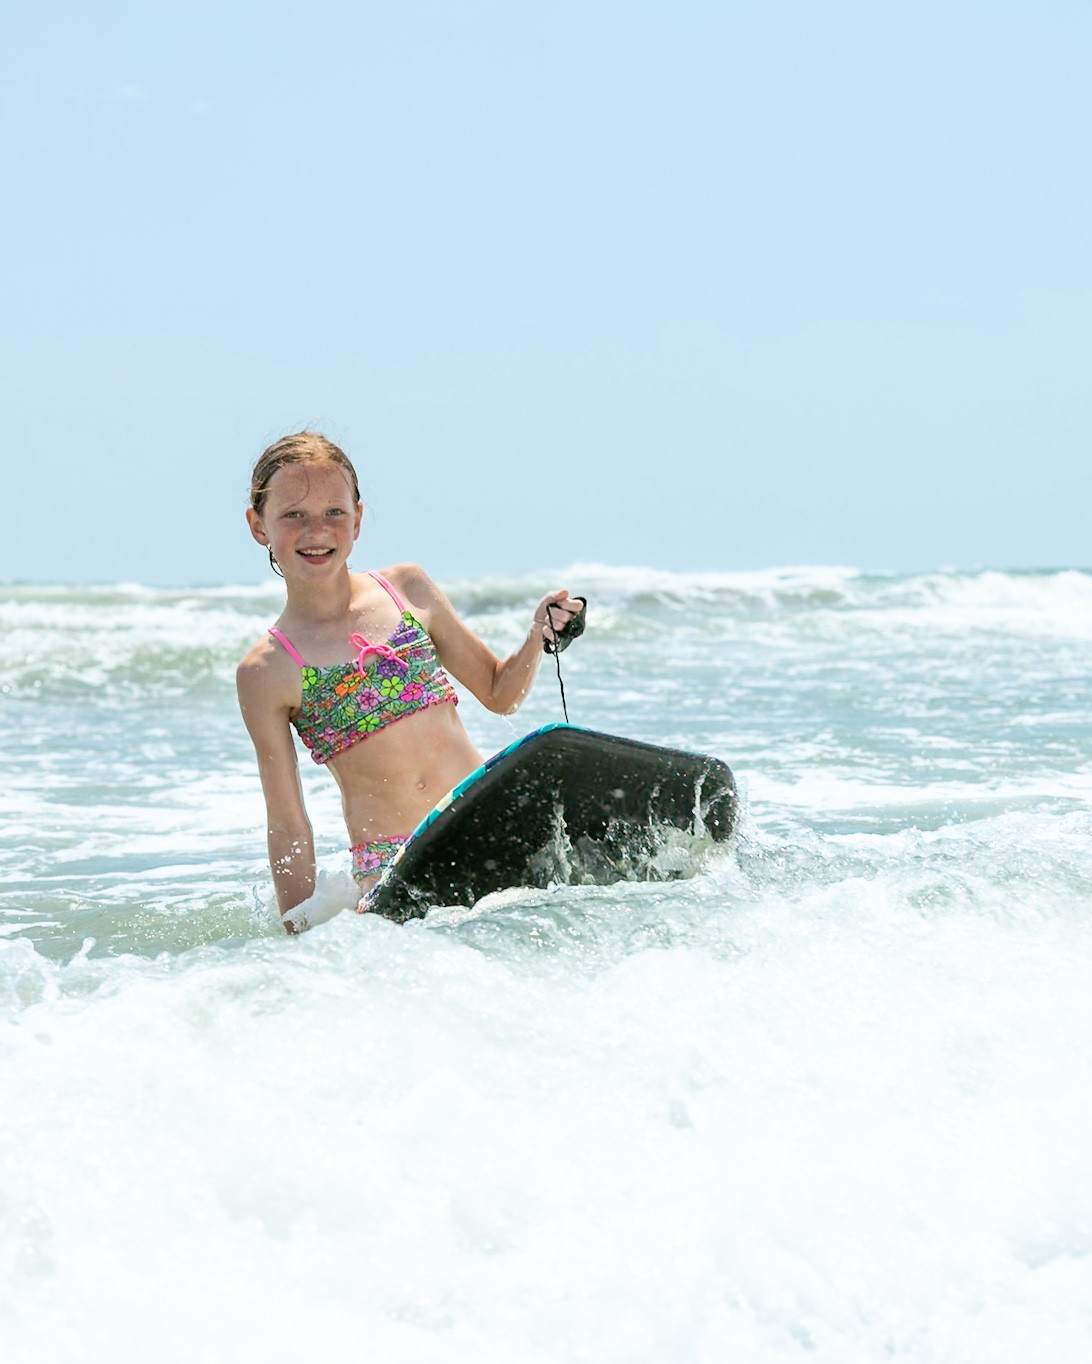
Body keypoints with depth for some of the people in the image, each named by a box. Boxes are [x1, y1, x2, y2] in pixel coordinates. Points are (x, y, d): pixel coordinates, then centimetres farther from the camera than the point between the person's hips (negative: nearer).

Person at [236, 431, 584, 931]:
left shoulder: (408, 590, 8)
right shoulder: (265, 673, 0)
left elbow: (499, 693, 19)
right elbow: (288, 826, 2)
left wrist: (537, 636, 1)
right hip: (391, 867, -3)